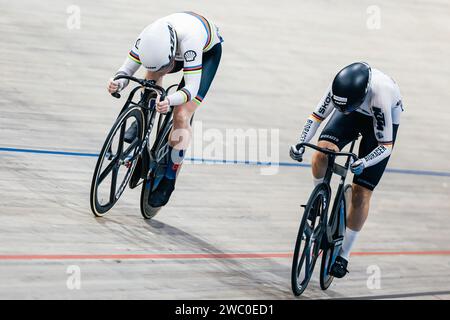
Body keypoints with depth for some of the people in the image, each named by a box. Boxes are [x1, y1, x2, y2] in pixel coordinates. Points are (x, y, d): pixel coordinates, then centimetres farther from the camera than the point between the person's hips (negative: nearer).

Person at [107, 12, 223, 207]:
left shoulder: (189, 39, -46)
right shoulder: (148, 37, -33)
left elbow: (191, 89, -45)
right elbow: (127, 69, -25)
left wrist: (170, 101, -63)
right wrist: (117, 84, -47)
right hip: (179, 50, 6)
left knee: (181, 116, -15)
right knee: (153, 71, -22)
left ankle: (169, 180, -7)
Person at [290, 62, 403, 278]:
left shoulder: (380, 96, -40)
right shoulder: (340, 85, -31)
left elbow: (386, 145, -31)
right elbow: (317, 115, -17)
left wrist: (363, 163, -47)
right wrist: (301, 143, -31)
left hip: (383, 120, -3)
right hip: (356, 114, 3)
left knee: (361, 192, -7)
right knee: (323, 151, -27)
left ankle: (344, 255, 5)